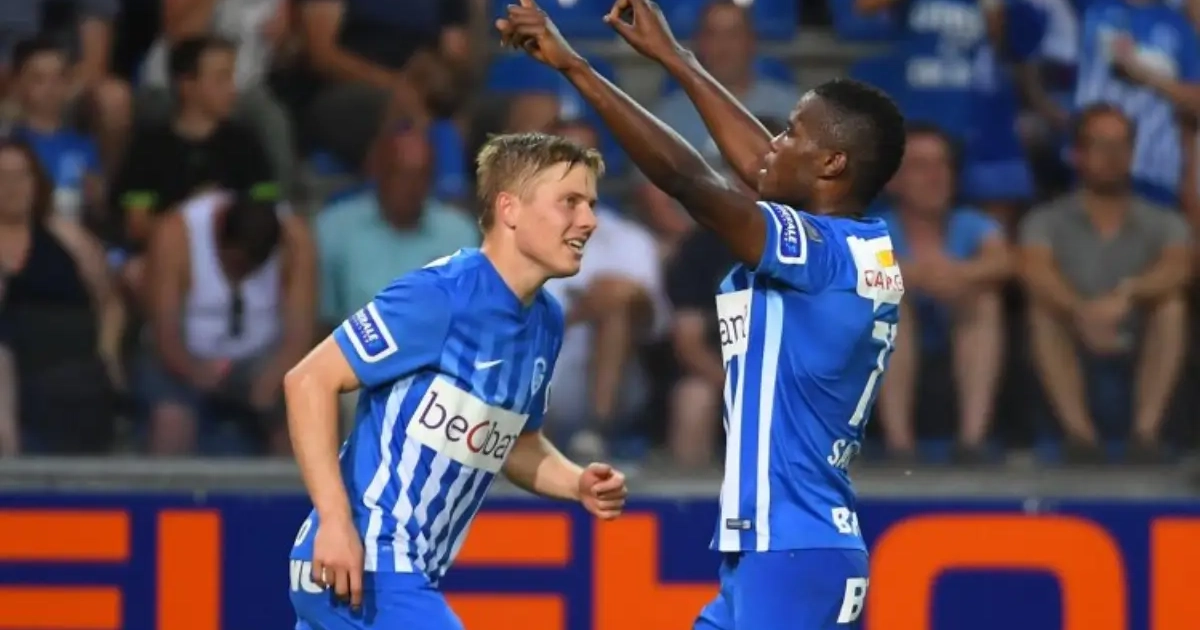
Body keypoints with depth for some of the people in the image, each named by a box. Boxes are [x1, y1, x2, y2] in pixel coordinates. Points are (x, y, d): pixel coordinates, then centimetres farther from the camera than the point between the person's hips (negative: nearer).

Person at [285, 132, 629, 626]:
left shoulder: (546, 322, 10)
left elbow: (518, 444, 25)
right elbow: (310, 381, -16)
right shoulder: (441, 295, -16)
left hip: (404, 574, 9)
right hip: (357, 565, -9)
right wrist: (335, 520, -22)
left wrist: (579, 484, 4)